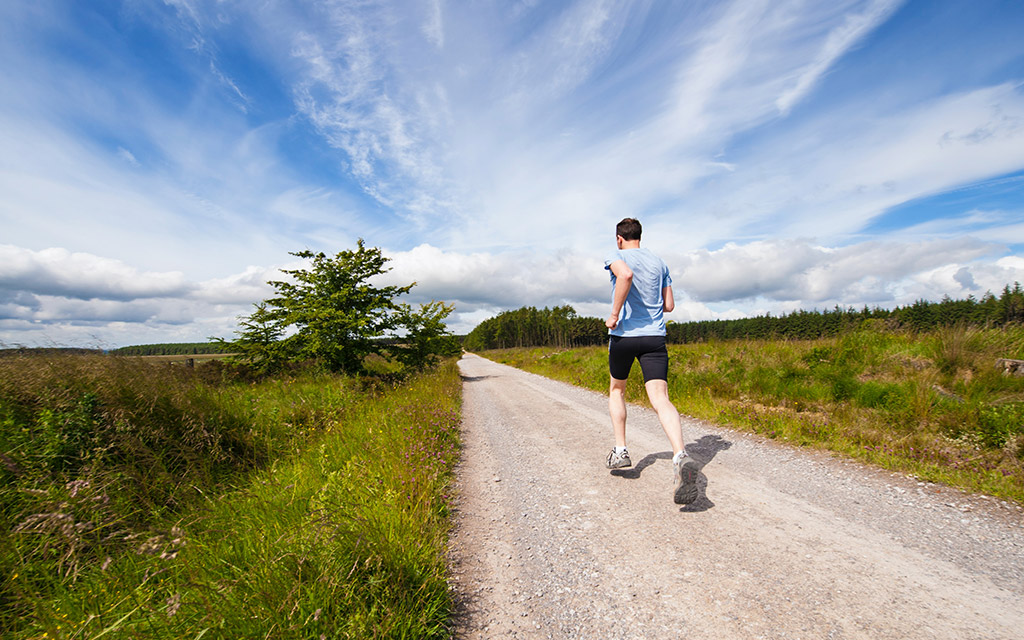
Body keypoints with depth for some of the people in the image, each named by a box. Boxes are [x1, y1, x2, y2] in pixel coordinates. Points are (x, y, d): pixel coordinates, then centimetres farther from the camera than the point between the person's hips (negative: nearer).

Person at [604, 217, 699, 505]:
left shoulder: (616, 256, 1)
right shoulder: (659, 262, 16)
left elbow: (625, 275, -25)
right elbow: (669, 305, 16)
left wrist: (615, 313, -17)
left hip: (623, 335, -3)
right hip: (655, 337, 3)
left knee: (617, 389, 19)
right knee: (660, 398, -7)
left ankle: (620, 450, 19)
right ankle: (681, 457, -29)